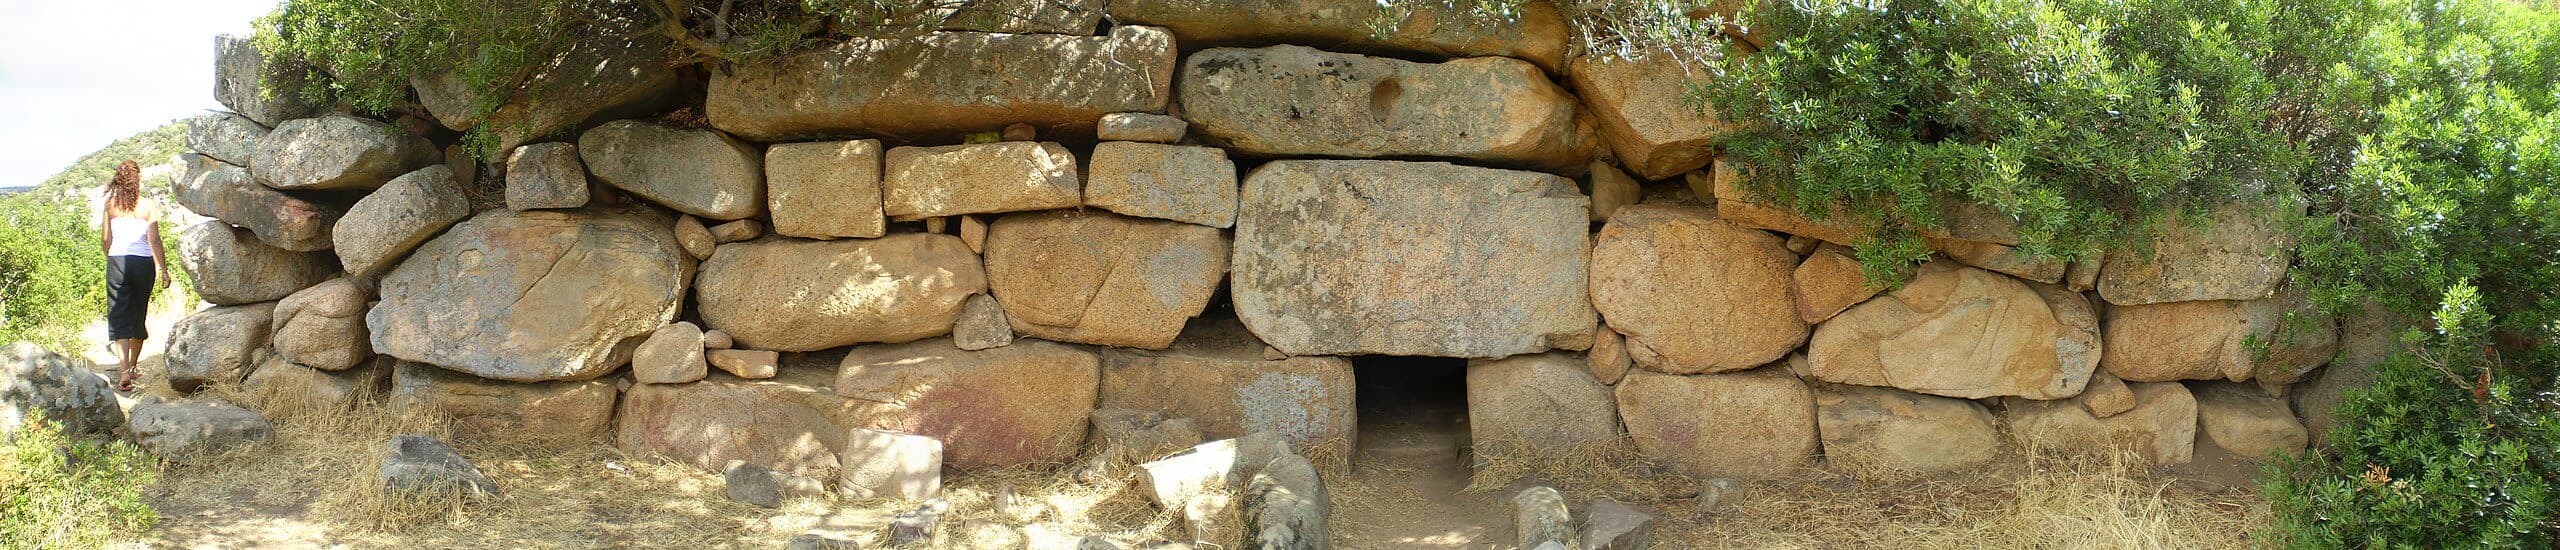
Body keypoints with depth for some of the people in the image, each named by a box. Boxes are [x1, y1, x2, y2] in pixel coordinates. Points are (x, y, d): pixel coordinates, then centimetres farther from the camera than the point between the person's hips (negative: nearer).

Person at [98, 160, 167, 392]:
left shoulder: (110, 205, 2)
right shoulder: (148, 206, -3)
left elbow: (106, 241, 5)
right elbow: (154, 240, -7)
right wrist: (163, 269, -3)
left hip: (117, 261, 0)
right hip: (143, 262, 0)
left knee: (120, 317, -1)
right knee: (139, 315, 15)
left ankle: (124, 372, -16)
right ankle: (133, 366, 28)